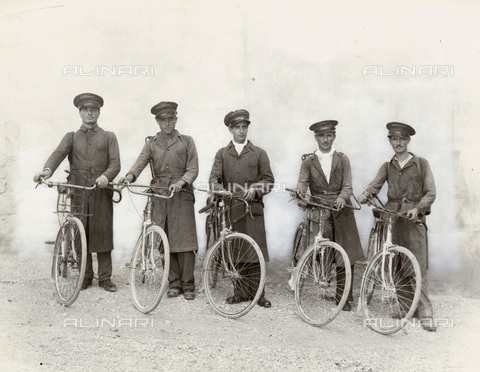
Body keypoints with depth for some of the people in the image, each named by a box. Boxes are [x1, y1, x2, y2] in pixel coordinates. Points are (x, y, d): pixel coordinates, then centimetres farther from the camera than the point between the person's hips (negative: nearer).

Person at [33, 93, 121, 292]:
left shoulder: (108, 137, 13)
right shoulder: (71, 137, 16)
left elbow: (115, 163, 2)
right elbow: (58, 153, -3)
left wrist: (105, 176, -20)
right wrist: (47, 169, -24)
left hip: (101, 191, -1)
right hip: (77, 192, 1)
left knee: (102, 233, -2)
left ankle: (105, 277, 7)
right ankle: (85, 276, 15)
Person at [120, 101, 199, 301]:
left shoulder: (186, 141, 9)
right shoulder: (151, 144, 13)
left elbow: (193, 169, 2)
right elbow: (140, 163, -1)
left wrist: (180, 182, -17)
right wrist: (130, 176, -22)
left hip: (182, 196, -2)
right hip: (160, 197, 2)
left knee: (185, 240, -6)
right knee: (166, 241, 2)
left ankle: (188, 285, 2)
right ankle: (174, 283, 13)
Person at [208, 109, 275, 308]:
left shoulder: (259, 153, 11)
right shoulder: (222, 153, 15)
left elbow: (268, 180, 6)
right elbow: (214, 177, 3)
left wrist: (255, 189, -12)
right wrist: (217, 188, -19)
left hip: (253, 208, -2)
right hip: (230, 208, 2)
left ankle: (257, 293, 3)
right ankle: (241, 291, 13)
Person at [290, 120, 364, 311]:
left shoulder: (342, 159, 9)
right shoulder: (308, 161, 9)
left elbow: (347, 187, 2)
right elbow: (303, 182, -1)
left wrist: (342, 197, -19)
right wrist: (299, 191, -25)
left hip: (340, 211, 1)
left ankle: (343, 296, 8)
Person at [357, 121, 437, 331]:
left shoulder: (421, 164, 8)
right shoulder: (387, 167, 17)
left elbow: (431, 193, 3)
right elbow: (374, 186, 3)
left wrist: (417, 208, -13)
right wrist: (364, 196, -17)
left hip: (413, 217, -3)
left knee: (417, 265, -9)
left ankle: (424, 313, -6)